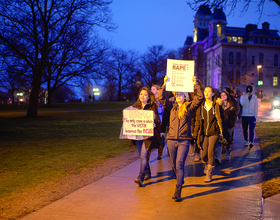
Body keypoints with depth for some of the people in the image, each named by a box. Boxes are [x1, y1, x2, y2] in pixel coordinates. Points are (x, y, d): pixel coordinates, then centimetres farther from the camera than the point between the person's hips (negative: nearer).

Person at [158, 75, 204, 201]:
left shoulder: (190, 107, 5)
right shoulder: (172, 106, 10)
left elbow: (200, 98, -4)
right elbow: (161, 98, 1)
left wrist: (195, 84, -4)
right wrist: (164, 84, -2)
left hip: (184, 140, -3)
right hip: (171, 139, 3)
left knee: (180, 164, -12)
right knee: (174, 165, 14)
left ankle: (178, 191, -14)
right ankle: (180, 180, 41)